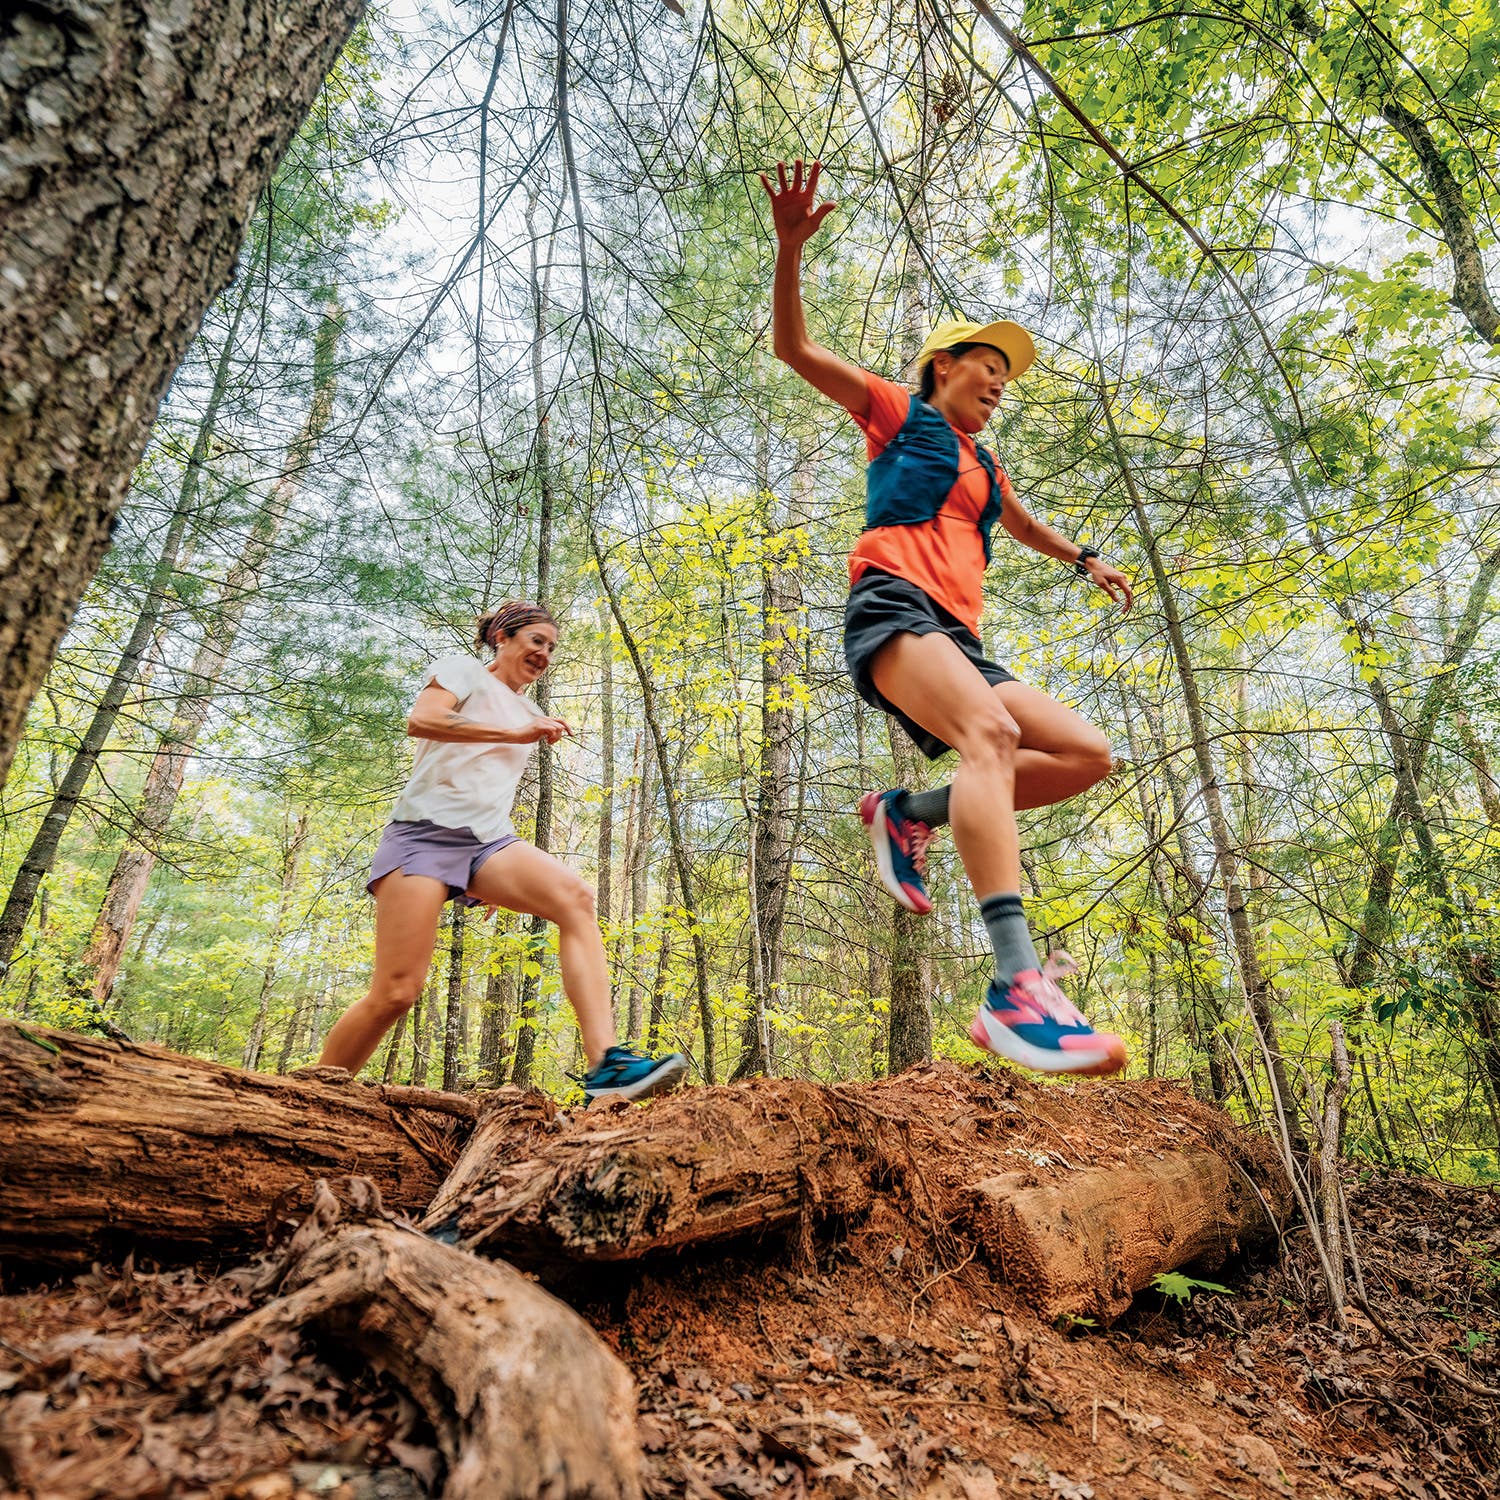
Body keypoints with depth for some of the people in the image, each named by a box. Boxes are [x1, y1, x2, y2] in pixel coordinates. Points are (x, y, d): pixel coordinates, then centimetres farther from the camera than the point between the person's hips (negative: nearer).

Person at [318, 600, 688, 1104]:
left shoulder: (530, 713, 25)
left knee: (576, 899, -24)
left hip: (489, 840, 5)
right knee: (395, 993, -13)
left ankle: (606, 1067, -36)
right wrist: (517, 735, -16)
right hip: (426, 832, -5)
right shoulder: (463, 671, 7)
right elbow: (420, 720, -14)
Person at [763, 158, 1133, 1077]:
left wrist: (1084, 560, 51)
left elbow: (1026, 526, 55)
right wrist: (791, 249, -4)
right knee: (991, 734, -35)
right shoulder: (899, 413, 18)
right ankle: (1019, 987, -46)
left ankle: (910, 812, -5)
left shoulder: (984, 467, 35)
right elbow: (795, 348, 10)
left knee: (1087, 753, -4)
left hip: (957, 638, 8)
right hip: (893, 607, -8)